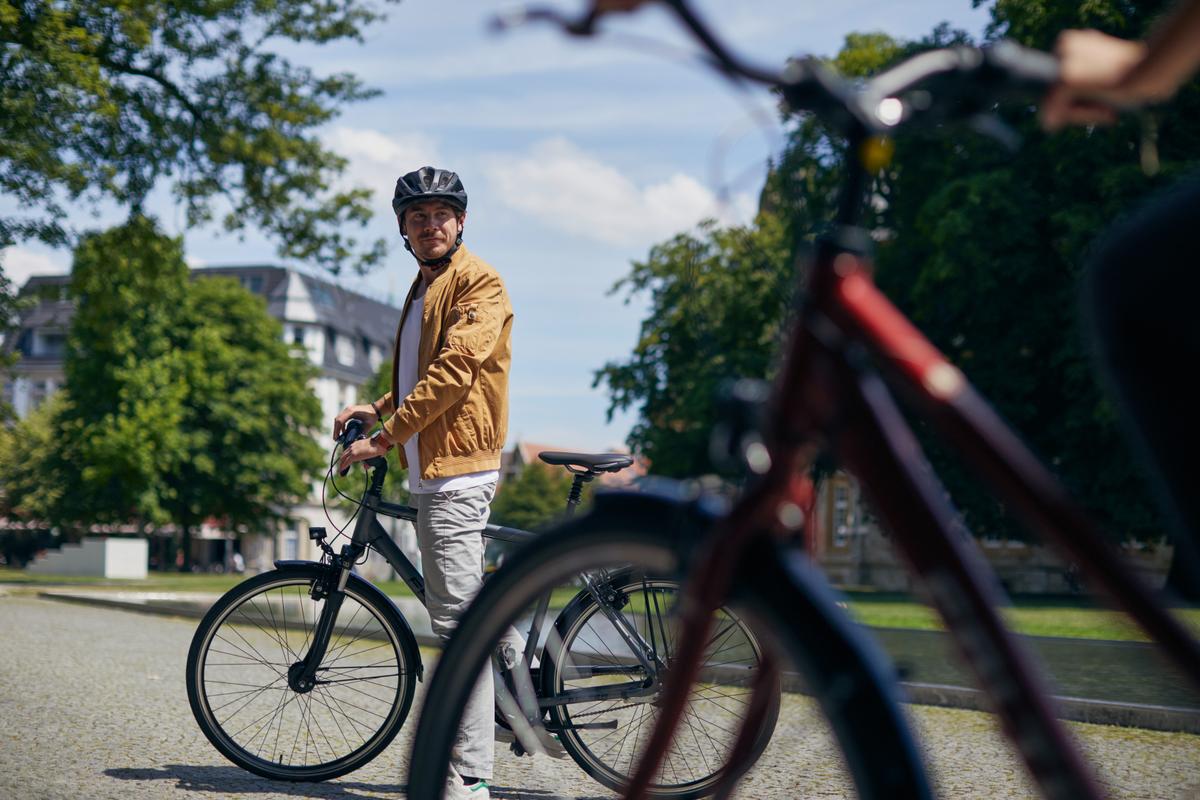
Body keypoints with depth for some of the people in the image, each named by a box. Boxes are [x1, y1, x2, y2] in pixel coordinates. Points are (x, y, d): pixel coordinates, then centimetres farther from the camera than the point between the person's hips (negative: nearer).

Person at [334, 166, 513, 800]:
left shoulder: (476, 282, -7)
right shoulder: (425, 286, 23)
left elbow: (453, 371, -18)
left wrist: (383, 437, -17)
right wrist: (379, 408, 18)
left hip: (456, 469, -10)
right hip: (432, 471, 10)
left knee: (460, 620, -12)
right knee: (454, 618, 12)